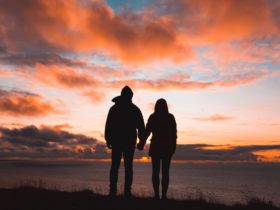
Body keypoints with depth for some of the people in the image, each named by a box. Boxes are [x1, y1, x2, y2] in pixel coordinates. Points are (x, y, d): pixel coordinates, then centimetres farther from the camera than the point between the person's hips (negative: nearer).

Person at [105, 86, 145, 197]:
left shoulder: (114, 108, 3)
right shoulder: (135, 109, 2)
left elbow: (108, 125, -3)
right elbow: (141, 126, -1)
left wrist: (108, 139, 1)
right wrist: (142, 140, 5)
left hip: (116, 140, 0)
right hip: (130, 141, 0)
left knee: (115, 165, 4)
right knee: (128, 166, 2)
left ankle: (113, 190, -3)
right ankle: (127, 191, -3)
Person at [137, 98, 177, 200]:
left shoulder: (152, 117, -2)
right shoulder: (170, 117, 1)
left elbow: (147, 132, -3)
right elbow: (174, 133, -2)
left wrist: (141, 144, 8)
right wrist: (173, 146, 5)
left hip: (155, 146, 0)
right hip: (167, 147, 1)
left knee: (156, 171, 5)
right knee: (165, 172, 5)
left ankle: (156, 195, 1)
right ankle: (164, 195, -1)